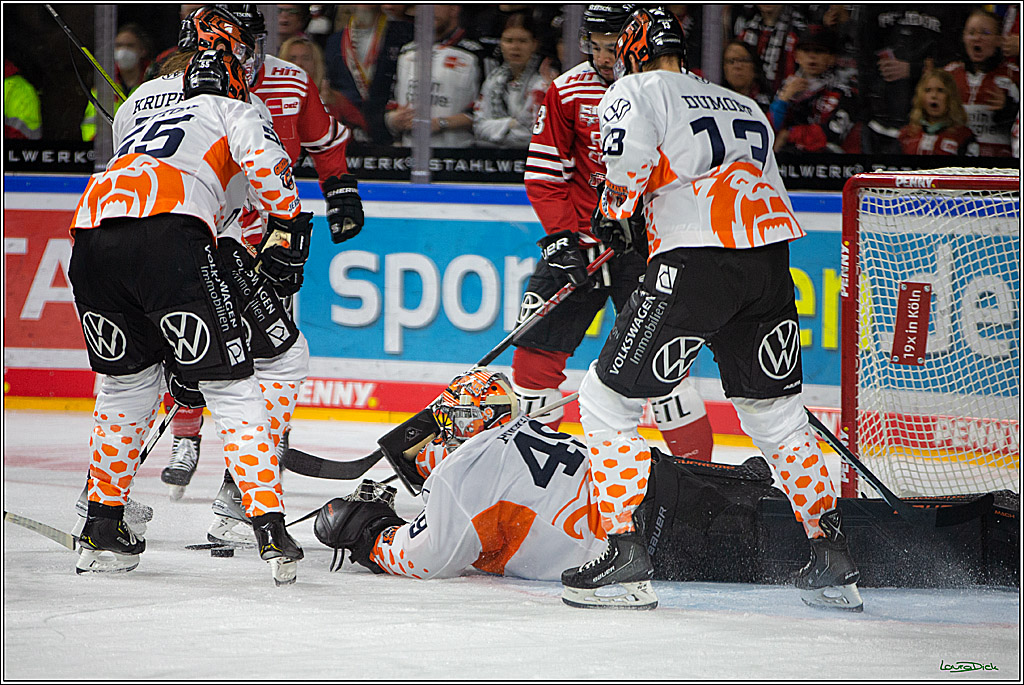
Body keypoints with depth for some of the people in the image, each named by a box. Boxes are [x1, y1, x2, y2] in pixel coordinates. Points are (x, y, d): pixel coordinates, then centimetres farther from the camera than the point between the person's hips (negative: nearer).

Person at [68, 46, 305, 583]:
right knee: (229, 387, 0)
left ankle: (102, 529, 28)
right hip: (168, 237, -6)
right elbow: (264, 160, 1)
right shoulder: (233, 112, 22)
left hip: (90, 235, 6)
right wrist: (290, 230, 7)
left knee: (127, 383, 25)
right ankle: (271, 532, -9)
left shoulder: (143, 114, 40)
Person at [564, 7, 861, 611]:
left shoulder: (636, 91, 9)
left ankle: (626, 549, -4)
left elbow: (630, 155, -10)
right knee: (777, 413, 20)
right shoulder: (746, 108, 29)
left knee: (609, 398, 3)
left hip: (697, 262, -6)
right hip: (772, 259, 6)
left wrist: (612, 214, 7)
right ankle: (834, 560, 18)